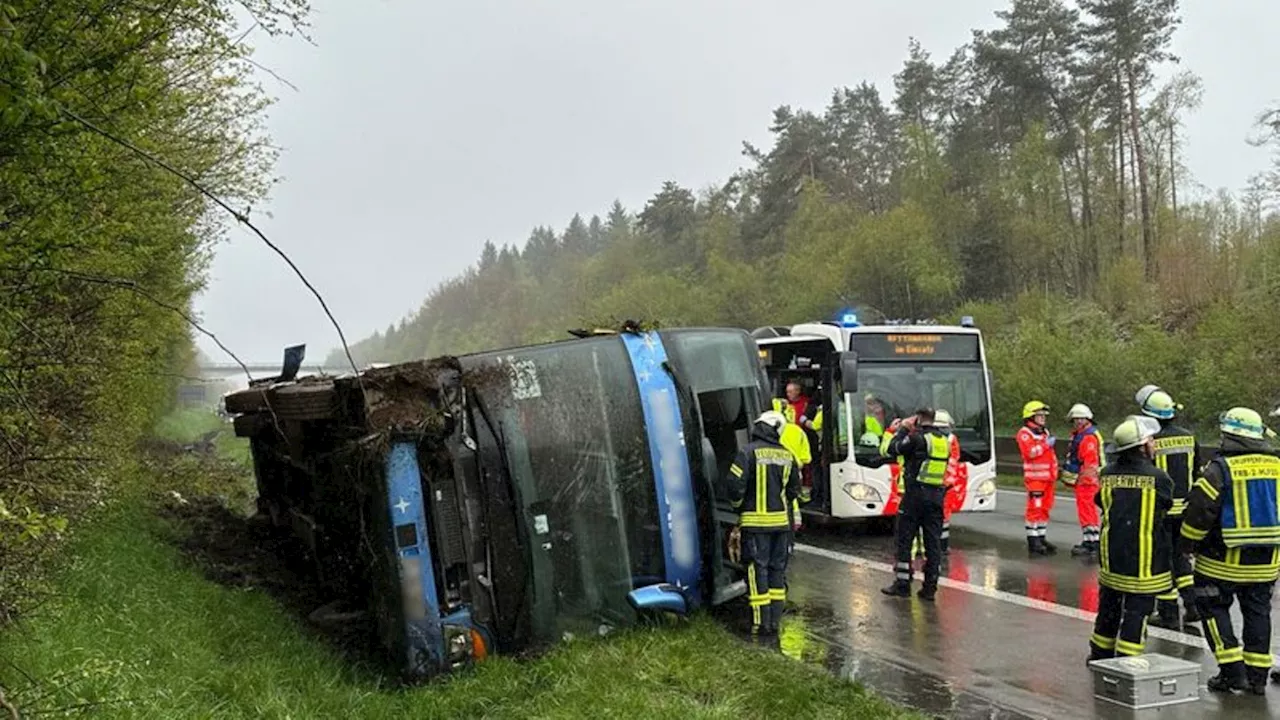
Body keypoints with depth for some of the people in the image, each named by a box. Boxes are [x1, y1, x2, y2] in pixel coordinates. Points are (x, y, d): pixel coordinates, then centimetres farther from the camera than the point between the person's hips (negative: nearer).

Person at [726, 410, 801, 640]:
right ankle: (775, 621, 15)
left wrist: (739, 506, 4)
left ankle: (762, 624, -1)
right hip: (781, 521, 5)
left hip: (756, 521, -5)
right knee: (777, 570, 13)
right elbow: (794, 489, 13)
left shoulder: (748, 452, -12)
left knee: (758, 570, -1)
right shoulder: (787, 456, 5)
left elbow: (735, 486, -14)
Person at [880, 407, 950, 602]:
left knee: (904, 540, 4)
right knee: (933, 542, 6)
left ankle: (902, 583, 5)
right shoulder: (945, 441, 10)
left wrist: (903, 429, 8)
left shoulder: (917, 438, -11)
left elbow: (893, 448, -6)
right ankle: (930, 587, 7)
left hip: (915, 494, -6)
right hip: (937, 496, 6)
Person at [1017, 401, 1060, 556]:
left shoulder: (1045, 432, 21)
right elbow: (1029, 452, -22)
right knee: (1035, 509, -9)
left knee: (1045, 508, 11)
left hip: (1048, 477, 9)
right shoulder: (1025, 433, -7)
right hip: (1035, 477, -9)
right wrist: (1046, 444, -18)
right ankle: (1033, 542, -7)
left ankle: (1042, 539, 19)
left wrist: (1055, 470, 27)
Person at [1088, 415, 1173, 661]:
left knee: (1109, 608, 19)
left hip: (1111, 556, 5)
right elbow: (1166, 507, 0)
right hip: (1145, 559, -5)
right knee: (1137, 612, 2)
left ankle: (1100, 656, 31)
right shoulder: (1158, 478, -14)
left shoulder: (1107, 475, -2)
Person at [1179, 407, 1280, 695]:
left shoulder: (1220, 468, -14)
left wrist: (1187, 544, 1)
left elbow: (1199, 509, -14)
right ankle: (1257, 676, 16)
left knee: (1214, 608, 8)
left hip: (1224, 561, -5)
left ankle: (1233, 671, 2)